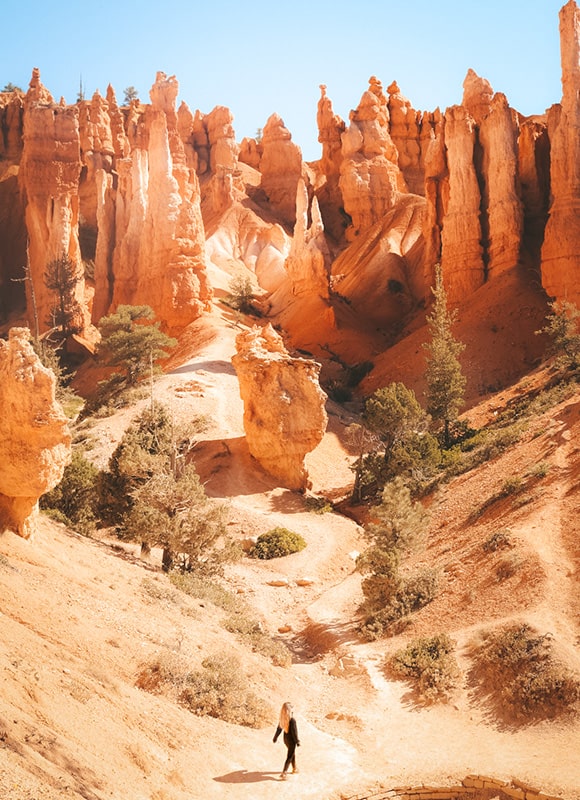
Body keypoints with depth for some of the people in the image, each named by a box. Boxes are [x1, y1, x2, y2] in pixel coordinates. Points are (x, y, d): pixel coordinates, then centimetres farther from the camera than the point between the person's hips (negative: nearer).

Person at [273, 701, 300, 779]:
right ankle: (283, 773, 5)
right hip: (291, 740, -7)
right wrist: (297, 741, -10)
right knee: (289, 757, 5)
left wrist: (275, 737, 18)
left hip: (286, 739, 7)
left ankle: (294, 769, 43)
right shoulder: (292, 720, -29)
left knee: (293, 753, 27)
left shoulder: (282, 719, -7)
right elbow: (294, 732, -22)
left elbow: (279, 729, 5)